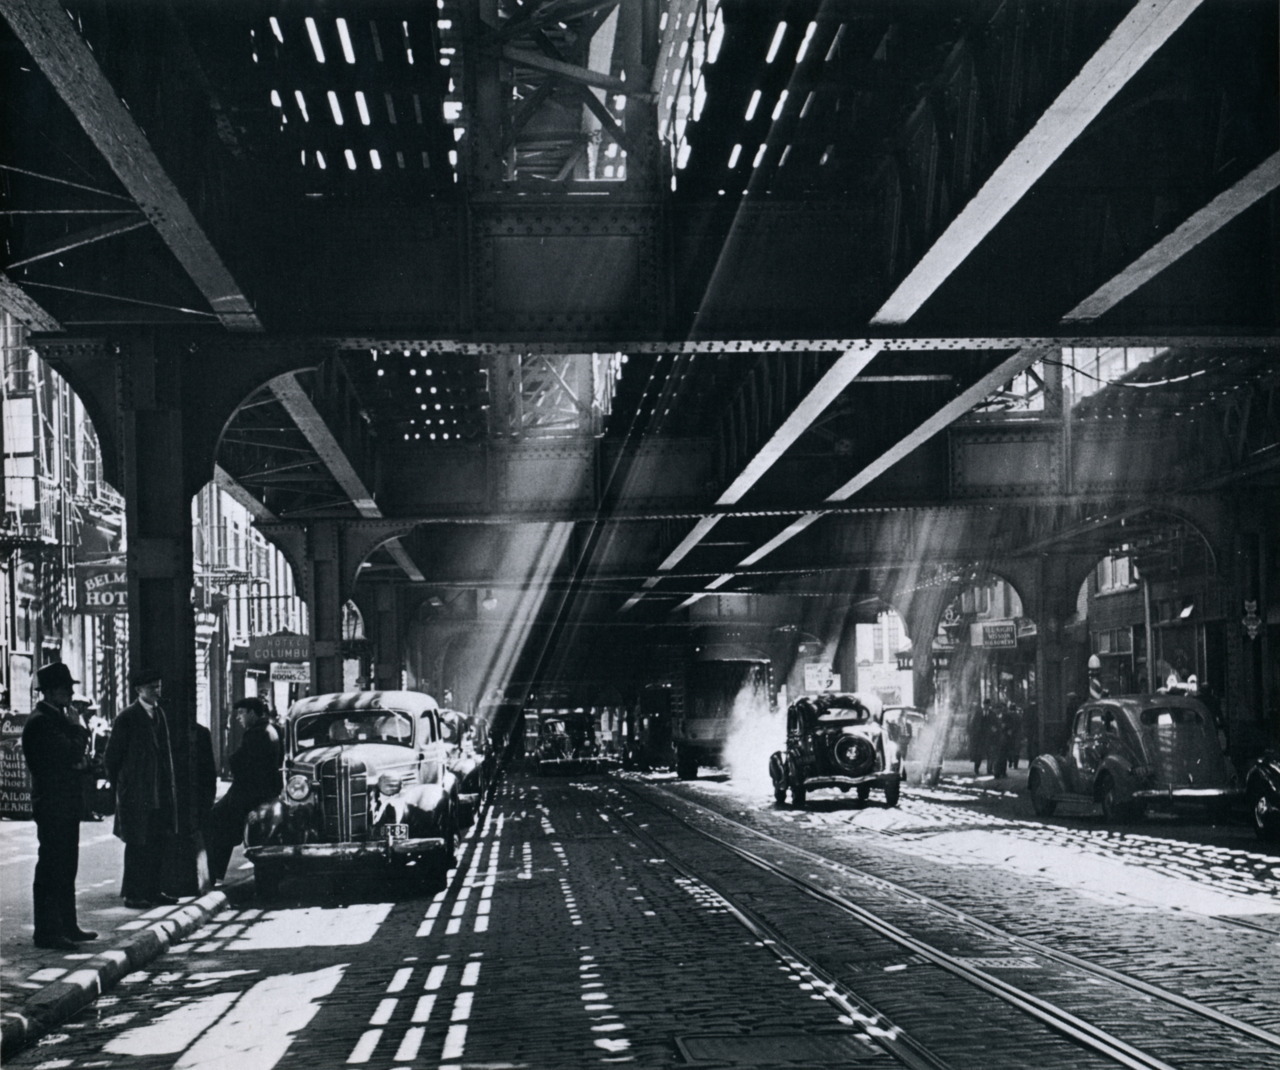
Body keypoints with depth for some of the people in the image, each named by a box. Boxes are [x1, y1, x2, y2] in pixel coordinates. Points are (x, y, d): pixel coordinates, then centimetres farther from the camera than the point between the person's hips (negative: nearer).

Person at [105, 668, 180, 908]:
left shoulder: (161, 714, 13)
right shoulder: (127, 718, -7)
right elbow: (113, 755, -4)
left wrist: (169, 784, 13)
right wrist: (119, 786, -2)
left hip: (161, 791, 6)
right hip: (136, 793, -6)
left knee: (161, 841, 6)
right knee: (138, 843, -4)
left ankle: (153, 890, 14)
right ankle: (132, 894, 2)